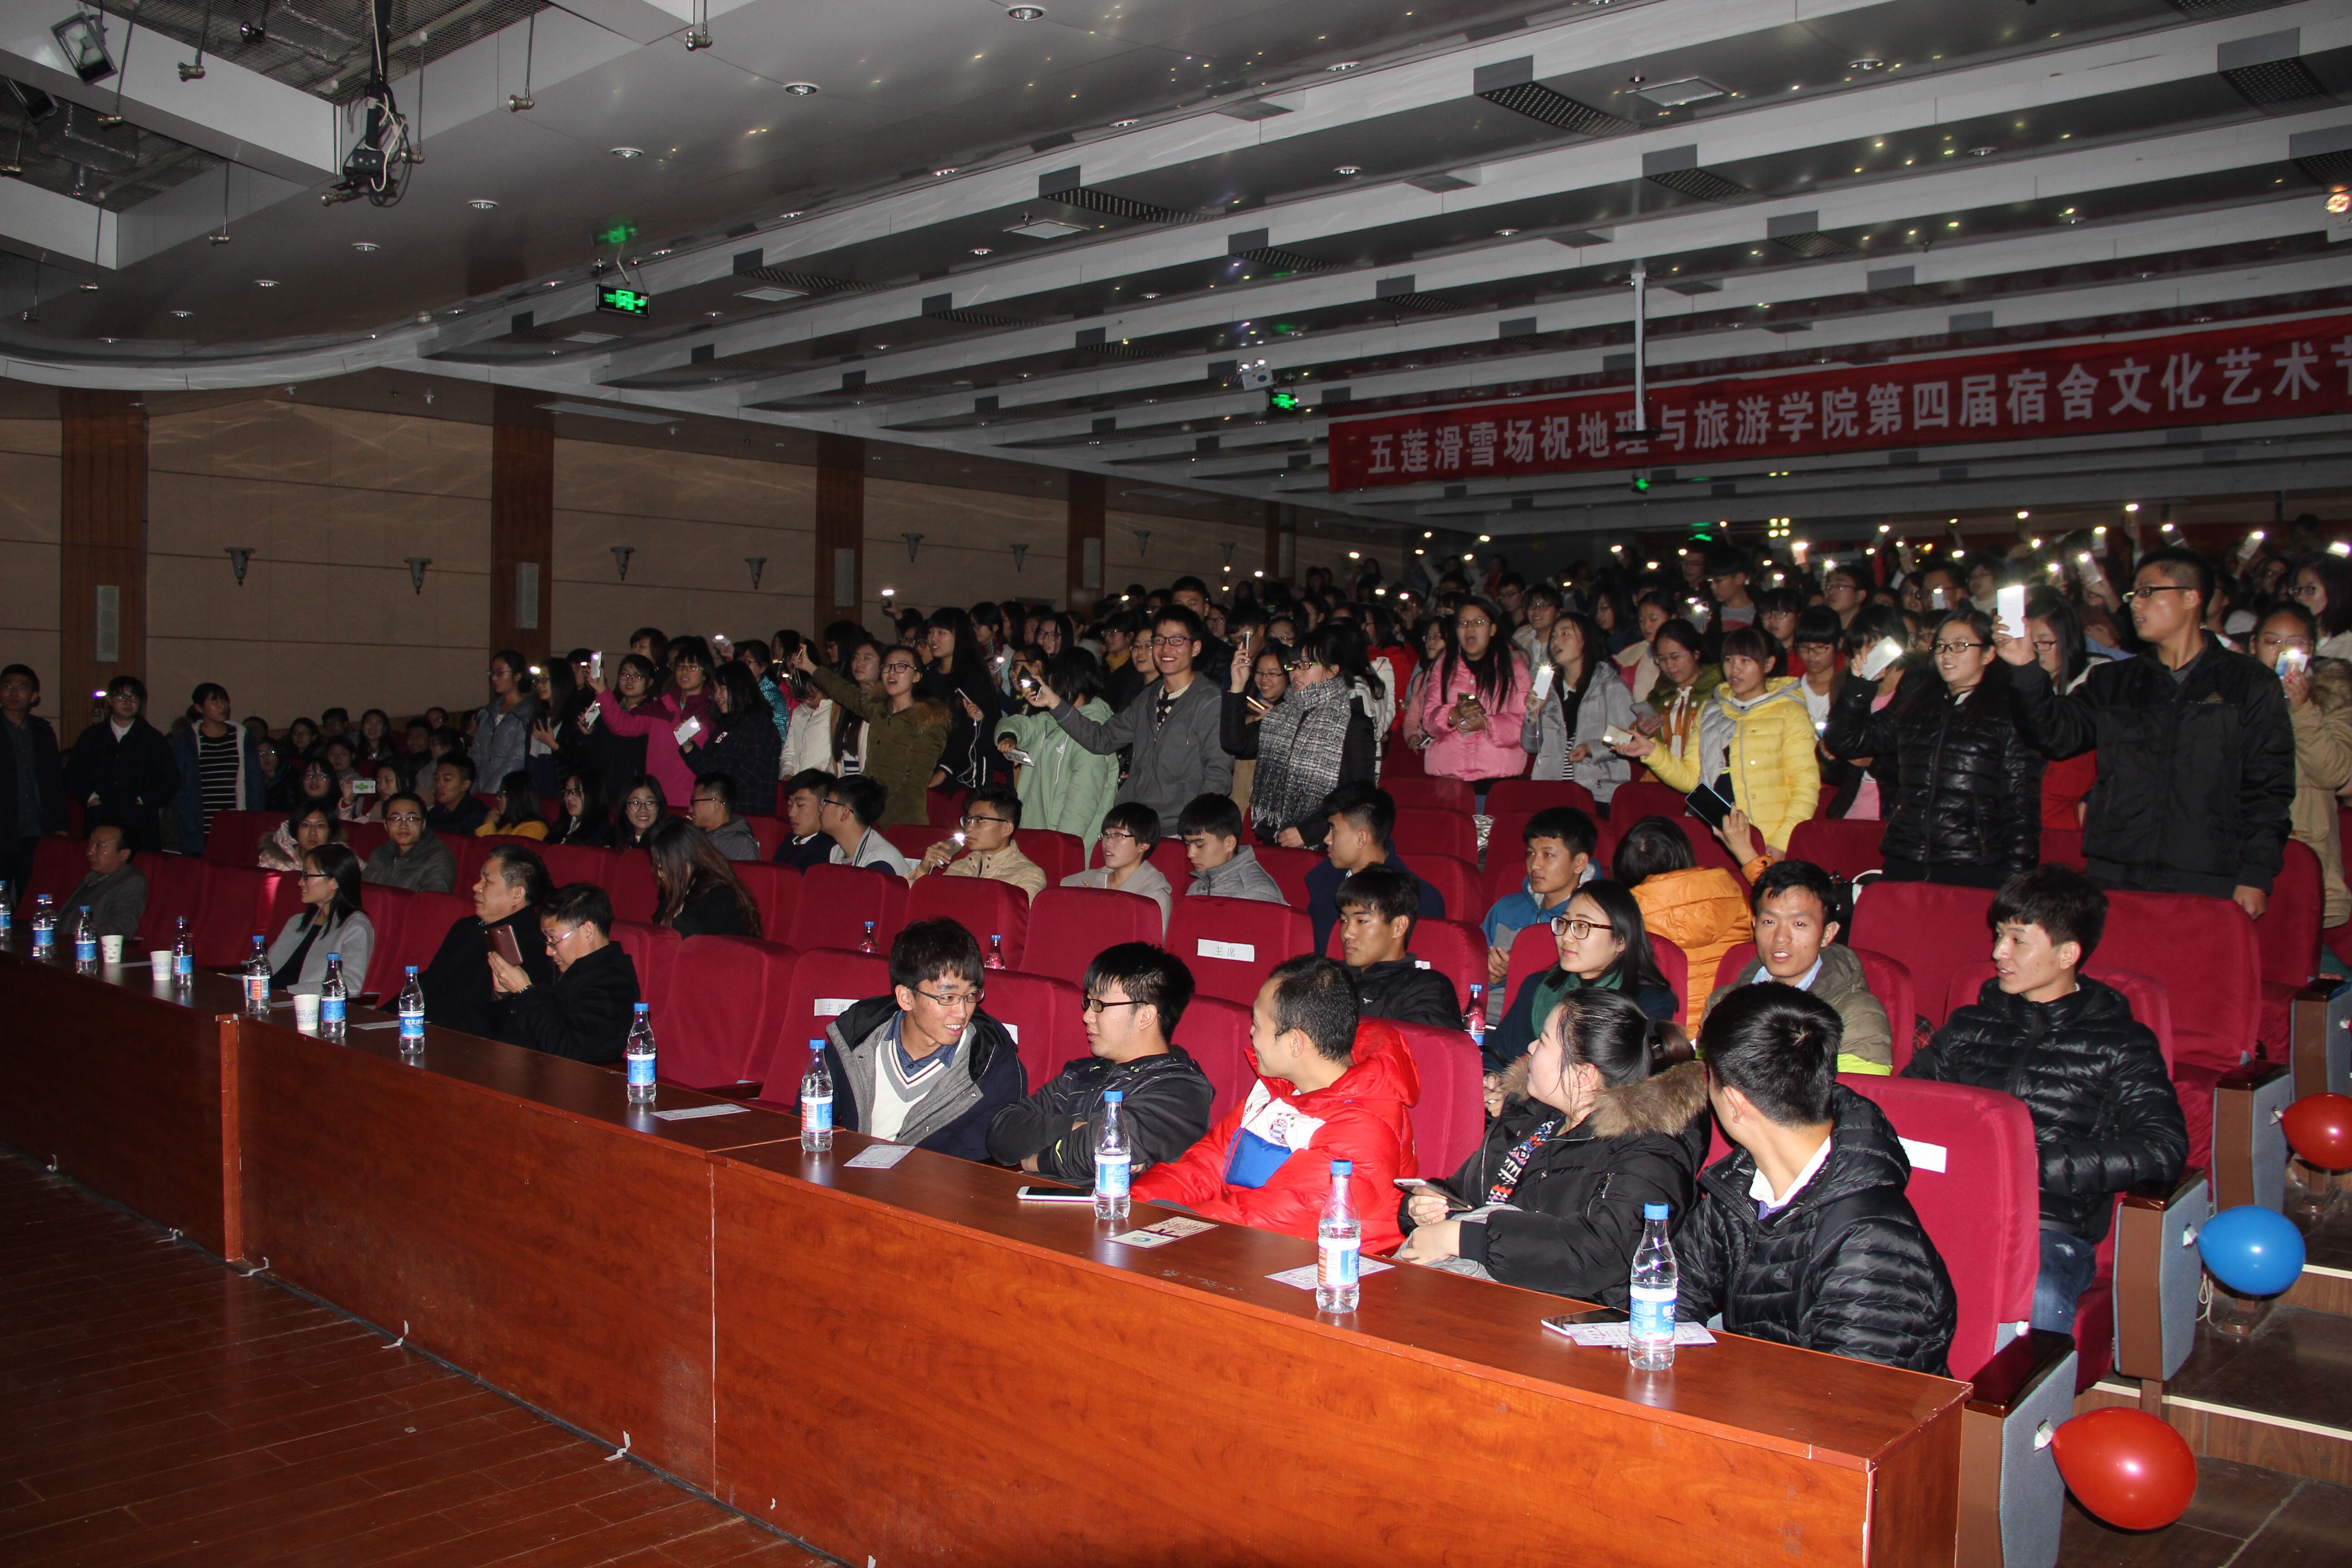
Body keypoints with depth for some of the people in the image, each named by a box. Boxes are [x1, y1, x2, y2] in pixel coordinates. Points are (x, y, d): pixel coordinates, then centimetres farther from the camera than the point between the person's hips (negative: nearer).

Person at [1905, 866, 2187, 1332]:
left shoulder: (2122, 1044, 11)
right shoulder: (1969, 1024, 23)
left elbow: (2164, 1149, -4)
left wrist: (2043, 1164, -11)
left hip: (2052, 1227, -2)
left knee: (2039, 1300, -37)